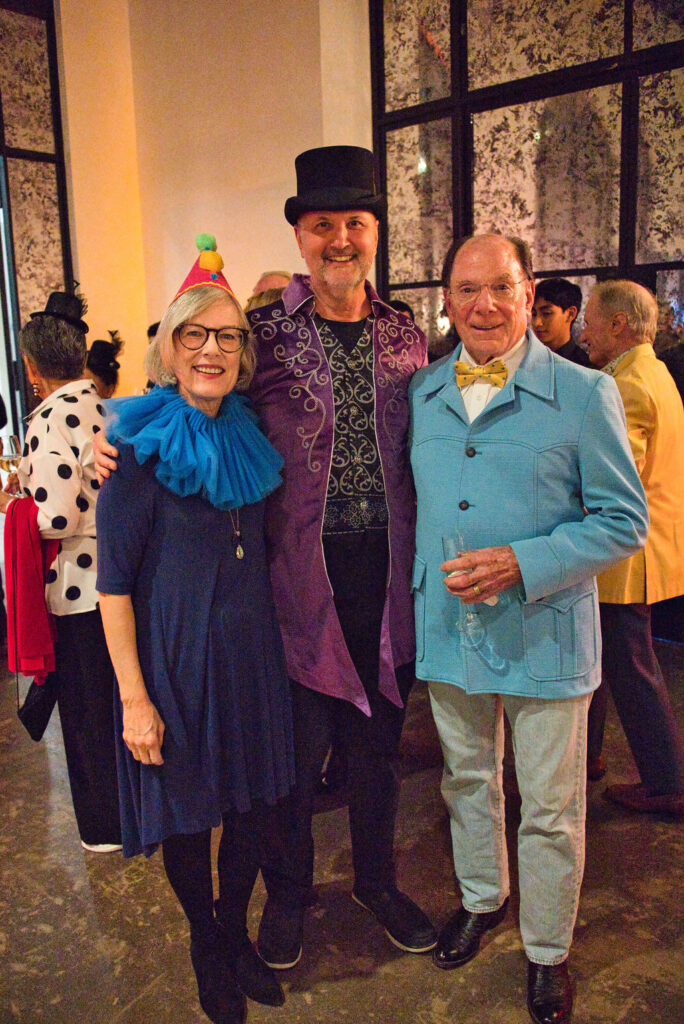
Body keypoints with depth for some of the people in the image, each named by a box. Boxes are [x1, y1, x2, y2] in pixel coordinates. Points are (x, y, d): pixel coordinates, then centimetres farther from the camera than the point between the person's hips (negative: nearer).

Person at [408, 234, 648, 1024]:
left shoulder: (584, 394, -9)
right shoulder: (421, 393, 4)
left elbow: (624, 520, -9)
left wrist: (523, 563, -20)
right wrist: (417, 590, 6)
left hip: (543, 634, -4)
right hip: (448, 628, 4)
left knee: (550, 809, 10)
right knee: (466, 781, 22)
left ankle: (548, 952, 35)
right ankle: (481, 899, 48)